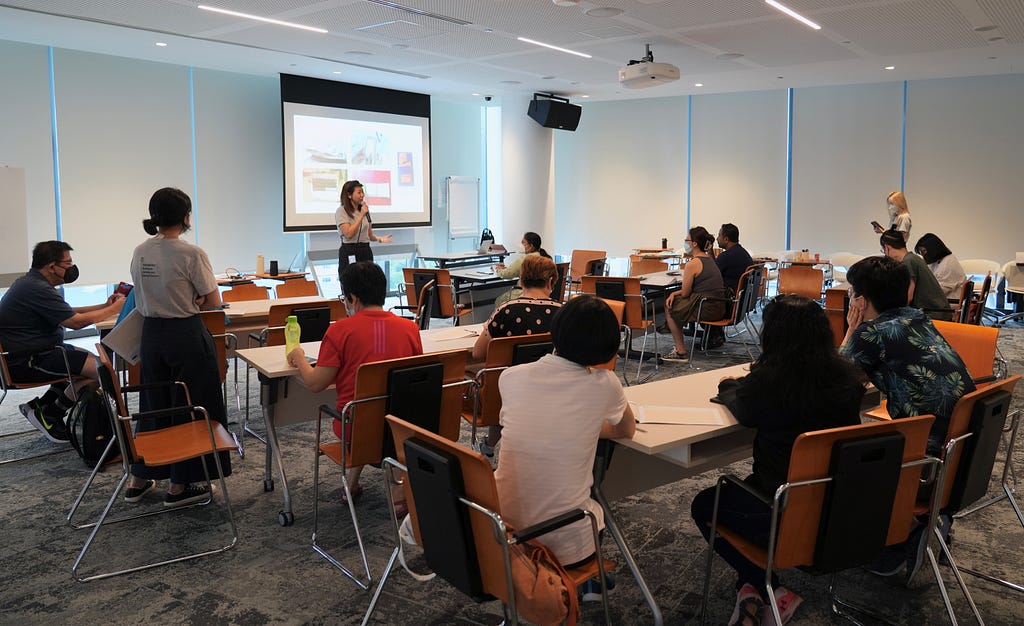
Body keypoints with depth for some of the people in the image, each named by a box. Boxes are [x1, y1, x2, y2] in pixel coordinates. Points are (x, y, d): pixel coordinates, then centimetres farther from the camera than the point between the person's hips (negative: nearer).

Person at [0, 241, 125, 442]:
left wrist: (104, 306, 8)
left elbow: (68, 312, 17)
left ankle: (40, 405, 16)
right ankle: (48, 416, -1)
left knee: (88, 358, 20)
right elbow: (76, 322, -22)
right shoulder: (37, 289, -22)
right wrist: (114, 309, -11)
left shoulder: (31, 282, 13)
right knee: (99, 369, -18)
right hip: (24, 363, -12)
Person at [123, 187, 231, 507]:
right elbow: (214, 301, -13)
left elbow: (144, 299, 13)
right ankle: (181, 485, 14)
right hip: (186, 336, -6)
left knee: (153, 406, 19)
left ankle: (138, 480, 29)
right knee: (190, 408, 6)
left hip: (151, 334, 6)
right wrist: (193, 304, 4)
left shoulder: (139, 253, 3)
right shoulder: (191, 254, -16)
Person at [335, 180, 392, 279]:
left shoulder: (364, 209, 14)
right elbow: (349, 234, -16)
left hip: (366, 251, 5)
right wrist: (361, 215, -15)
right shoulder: (341, 211, -4)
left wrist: (379, 239, -3)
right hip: (349, 252, -5)